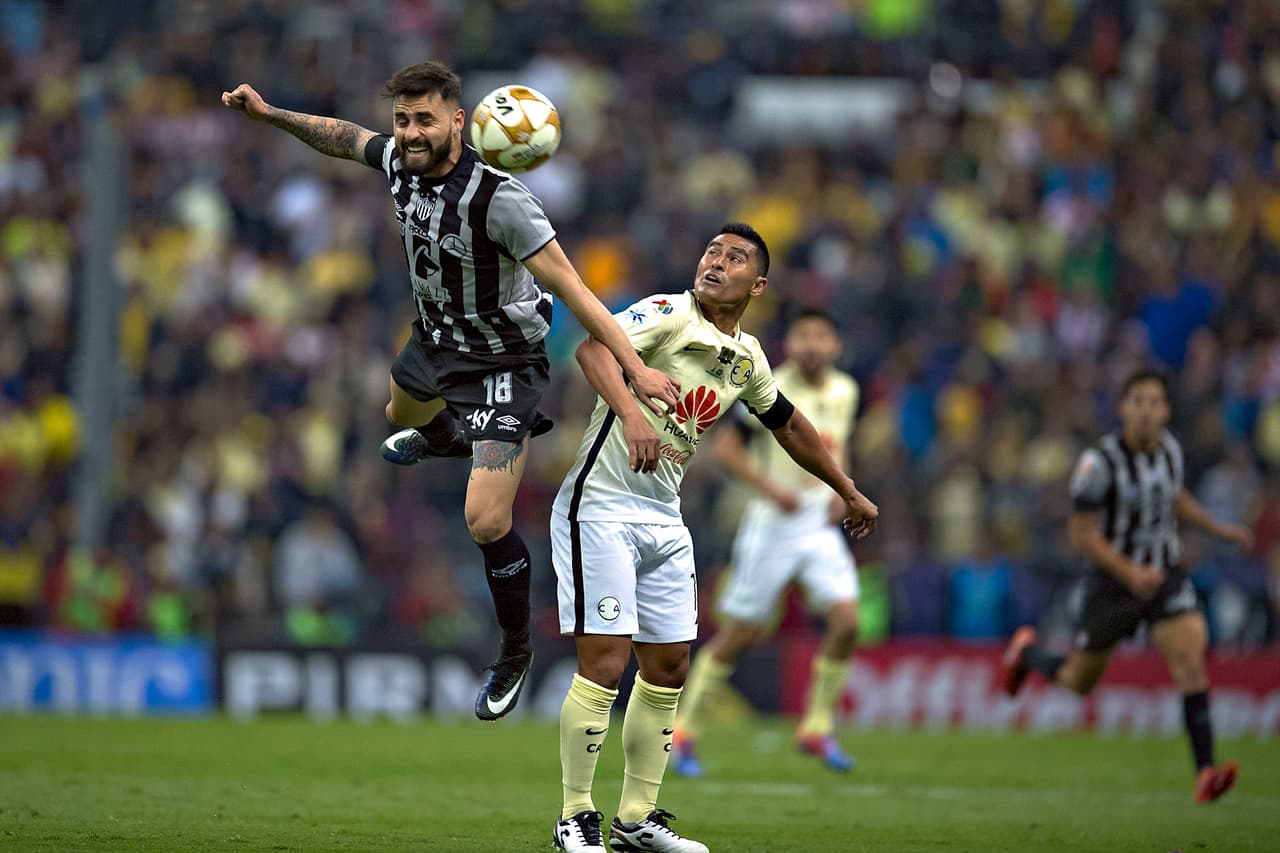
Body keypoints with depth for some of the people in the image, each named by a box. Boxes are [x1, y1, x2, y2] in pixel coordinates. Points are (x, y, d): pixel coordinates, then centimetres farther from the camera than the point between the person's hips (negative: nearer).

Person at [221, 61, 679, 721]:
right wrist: (267, 113, 2)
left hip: (502, 364, -8)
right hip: (435, 339, 8)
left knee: (487, 523, -14)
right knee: (404, 413, 39)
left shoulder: (498, 198, -36)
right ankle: (444, 440, 79)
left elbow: (573, 290, -35)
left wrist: (636, 370, -39)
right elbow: (344, 136, 9)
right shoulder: (397, 160, -16)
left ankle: (515, 653, 11)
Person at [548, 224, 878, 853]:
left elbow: (787, 423, 29)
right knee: (605, 664, -12)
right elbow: (593, 346, -27)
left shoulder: (747, 358, 12)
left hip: (663, 518, 8)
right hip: (601, 508, -8)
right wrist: (629, 412, -44)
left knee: (668, 667, 8)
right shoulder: (669, 313, -10)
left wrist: (847, 491, 38)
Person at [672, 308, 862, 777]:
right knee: (738, 635, -1)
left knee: (846, 620, -11)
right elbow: (724, 447, -12)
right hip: (772, 526, -5)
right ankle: (684, 733, 14)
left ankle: (817, 728, 5)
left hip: (821, 526, 5)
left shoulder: (845, 392, 6)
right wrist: (772, 489, -21)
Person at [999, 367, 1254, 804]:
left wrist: (1219, 529, 12)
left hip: (1164, 577, 3)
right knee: (1078, 682, 13)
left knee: (1190, 656, -19)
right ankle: (1026, 652, 48)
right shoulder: (1099, 462, -20)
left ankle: (1206, 771, -23)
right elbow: (1081, 534, -17)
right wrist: (1130, 573, -26)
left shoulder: (1169, 448, -1)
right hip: (1114, 583, -3)